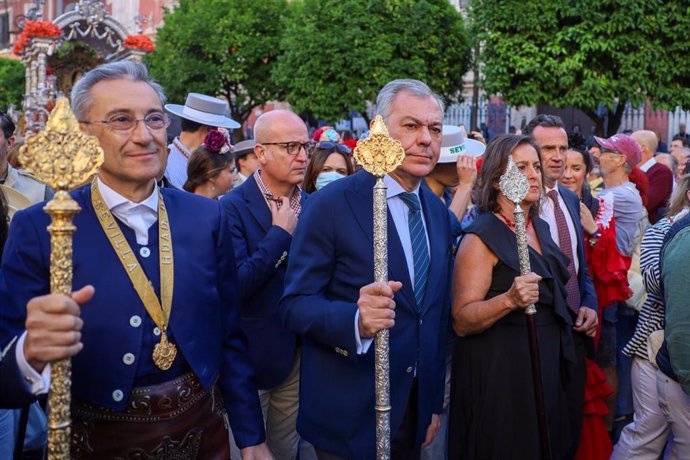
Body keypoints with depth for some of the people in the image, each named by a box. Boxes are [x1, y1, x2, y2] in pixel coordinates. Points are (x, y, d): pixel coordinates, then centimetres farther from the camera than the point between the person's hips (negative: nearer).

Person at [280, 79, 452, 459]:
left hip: (416, 409, 6)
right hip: (349, 416, -5)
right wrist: (355, 319, -34)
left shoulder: (438, 212, 6)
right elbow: (294, 304, -15)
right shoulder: (331, 204, -13)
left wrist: (435, 403, 13)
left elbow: (437, 311, 12)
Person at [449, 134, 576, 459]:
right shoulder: (482, 237, -15)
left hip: (548, 361, 8)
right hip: (499, 369, -8)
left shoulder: (540, 227, 9)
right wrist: (509, 300, -34)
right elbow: (461, 321, -20)